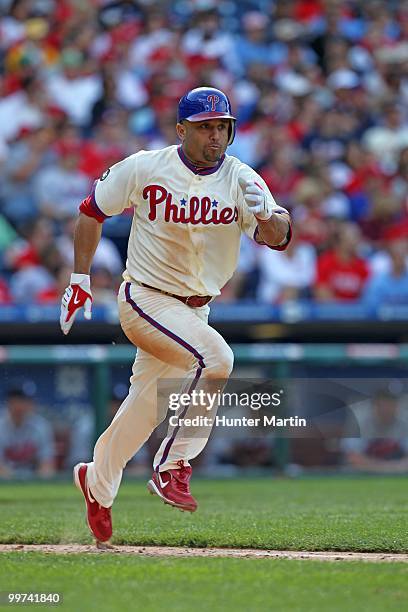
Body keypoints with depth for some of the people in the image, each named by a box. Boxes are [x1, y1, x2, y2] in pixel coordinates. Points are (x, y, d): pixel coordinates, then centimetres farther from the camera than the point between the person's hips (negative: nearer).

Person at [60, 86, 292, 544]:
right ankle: (172, 466, -18)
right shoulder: (144, 168, -10)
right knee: (215, 357, -28)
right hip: (145, 298, -5)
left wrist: (269, 218, -43)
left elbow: (277, 236, -19)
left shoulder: (241, 180, -6)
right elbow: (92, 211, 3)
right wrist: (79, 280, 1)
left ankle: (97, 482, 38)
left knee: (146, 406, 14)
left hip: (195, 309, 5)